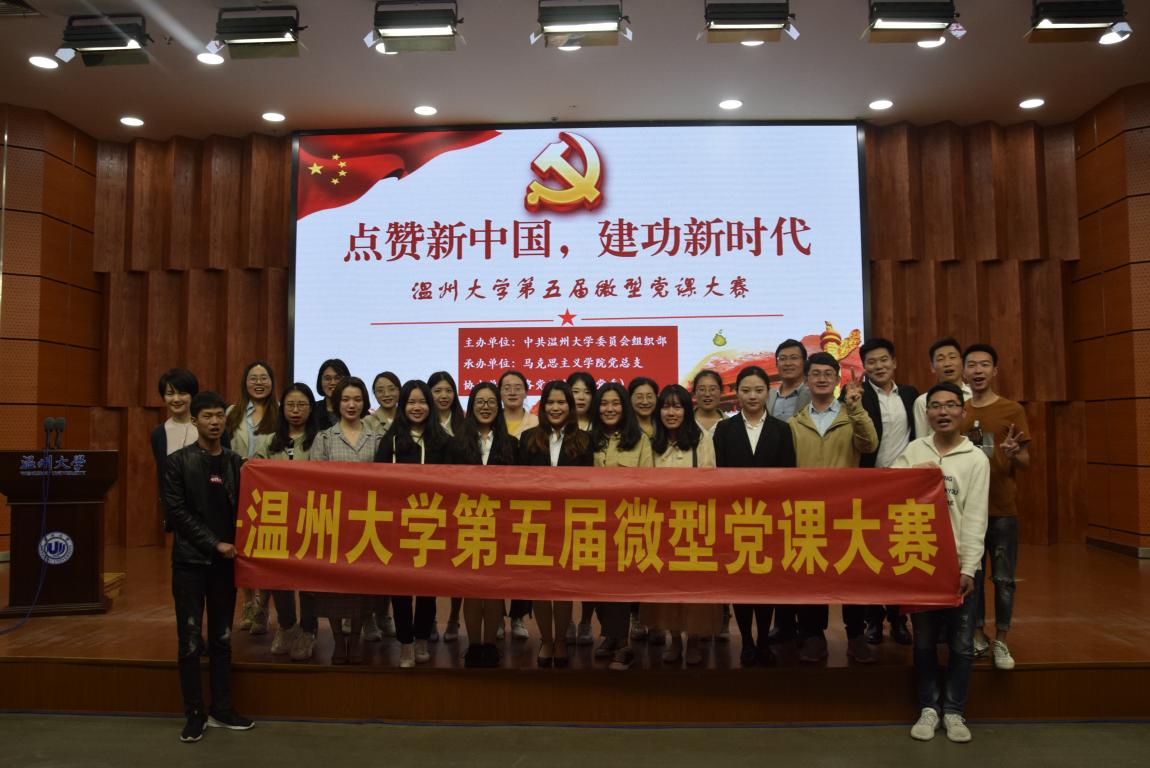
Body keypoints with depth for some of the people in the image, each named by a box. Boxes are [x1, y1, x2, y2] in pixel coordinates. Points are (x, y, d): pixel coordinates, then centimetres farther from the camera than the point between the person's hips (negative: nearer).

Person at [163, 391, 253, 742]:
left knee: (222, 638, 10)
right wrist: (214, 544, -12)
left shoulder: (235, 462, 7)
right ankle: (194, 714, 11)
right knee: (191, 641, 0)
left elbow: (241, 509, 10)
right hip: (190, 561, -3)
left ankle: (222, 710, 19)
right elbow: (177, 511, -8)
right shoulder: (177, 462, -3)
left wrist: (234, 547, -3)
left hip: (225, 561, 3)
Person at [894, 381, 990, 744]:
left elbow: (975, 517, -6)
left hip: (959, 564, -1)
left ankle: (954, 710, 23)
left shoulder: (976, 459, 0)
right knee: (924, 641, 10)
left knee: (961, 644, 7)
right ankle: (929, 707, 24)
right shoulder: (913, 450, 5)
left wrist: (968, 568, -11)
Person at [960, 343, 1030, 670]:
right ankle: (977, 636, 22)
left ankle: (1001, 642, 14)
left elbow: (1026, 462, -3)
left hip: (1002, 508, -3)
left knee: (1003, 579, 2)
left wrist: (1014, 454, -24)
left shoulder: (1012, 410, -2)